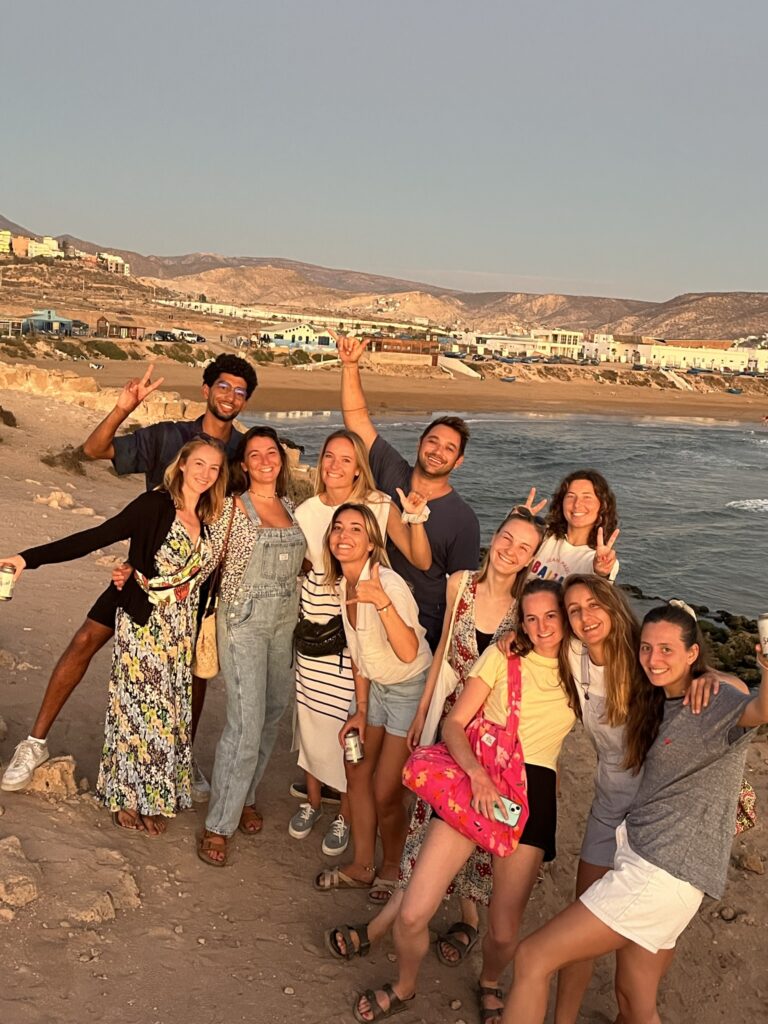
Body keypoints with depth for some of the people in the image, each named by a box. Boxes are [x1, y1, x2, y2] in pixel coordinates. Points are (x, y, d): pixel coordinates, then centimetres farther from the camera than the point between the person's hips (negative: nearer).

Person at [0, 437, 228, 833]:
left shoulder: (207, 520, 6)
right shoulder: (155, 505, -12)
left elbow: (201, 575, 10)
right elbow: (96, 537, -18)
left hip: (179, 633, 5)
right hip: (142, 626, -5)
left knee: (167, 711, 11)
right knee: (139, 710, 4)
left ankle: (153, 796, 26)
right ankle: (126, 798, 22)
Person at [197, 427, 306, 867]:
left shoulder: (290, 507, 11)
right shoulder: (233, 508, -6)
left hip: (286, 621, 6)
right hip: (244, 620, -6)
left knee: (272, 715, 12)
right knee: (246, 723, -9)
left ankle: (246, 797, 31)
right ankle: (219, 826, 3)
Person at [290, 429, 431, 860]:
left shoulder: (381, 506, -5)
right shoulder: (306, 512, 3)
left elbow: (422, 561, -9)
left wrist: (415, 518, -22)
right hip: (314, 628, 3)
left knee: (350, 721, -1)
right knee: (310, 715, 11)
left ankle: (345, 815, 19)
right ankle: (312, 800, 33)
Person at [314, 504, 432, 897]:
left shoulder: (387, 583, -27)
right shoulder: (343, 583, -3)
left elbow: (408, 653, -38)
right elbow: (358, 650, 6)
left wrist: (381, 602, -49)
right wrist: (360, 710, 8)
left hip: (412, 690, -8)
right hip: (376, 687, 8)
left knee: (386, 794, -2)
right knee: (357, 773, 13)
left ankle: (390, 871, 25)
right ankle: (363, 867, 31)